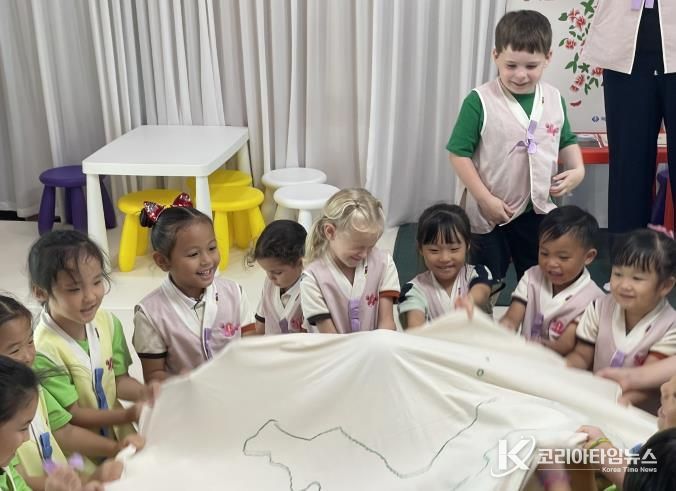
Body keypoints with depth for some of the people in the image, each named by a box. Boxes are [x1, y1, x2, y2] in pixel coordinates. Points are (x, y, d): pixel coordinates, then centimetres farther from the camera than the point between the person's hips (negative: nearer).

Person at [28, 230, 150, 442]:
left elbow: (119, 380, 4)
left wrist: (147, 393, -15)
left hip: (118, 434, 5)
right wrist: (128, 414, -22)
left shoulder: (108, 322, -5)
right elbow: (72, 415, -15)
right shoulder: (44, 351, -23)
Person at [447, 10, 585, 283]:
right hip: (488, 213, -4)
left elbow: (566, 142, 14)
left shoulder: (555, 100, -2)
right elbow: (459, 153, -15)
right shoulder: (480, 102, -17)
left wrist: (577, 170, -5)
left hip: (537, 211, 4)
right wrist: (485, 200, -18)